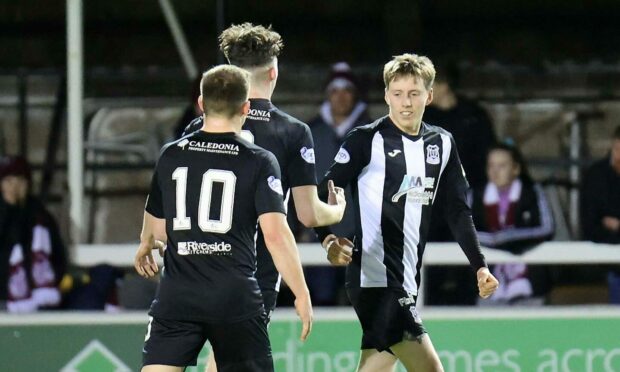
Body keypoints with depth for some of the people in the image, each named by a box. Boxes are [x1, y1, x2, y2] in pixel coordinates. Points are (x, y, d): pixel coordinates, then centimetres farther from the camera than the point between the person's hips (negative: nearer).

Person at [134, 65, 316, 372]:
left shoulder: (170, 156, 7)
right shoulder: (259, 162, -3)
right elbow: (275, 234, -12)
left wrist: (146, 244, 42)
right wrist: (302, 294, -5)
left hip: (177, 297, 2)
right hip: (236, 298, -2)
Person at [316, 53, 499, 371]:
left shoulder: (442, 144, 12)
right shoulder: (366, 140, -6)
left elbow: (457, 211, 18)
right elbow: (323, 193, -6)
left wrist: (479, 265, 10)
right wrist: (328, 240, -23)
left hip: (406, 280, 7)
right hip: (376, 277, -7)